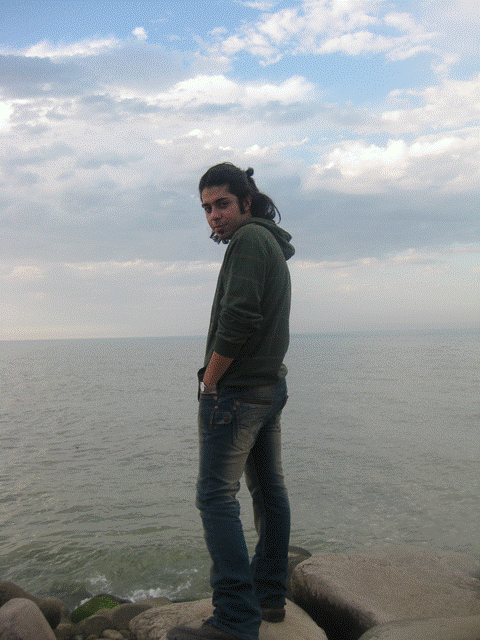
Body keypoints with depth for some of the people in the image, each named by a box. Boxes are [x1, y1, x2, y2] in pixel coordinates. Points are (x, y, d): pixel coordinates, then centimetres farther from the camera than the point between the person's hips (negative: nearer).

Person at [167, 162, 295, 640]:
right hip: (271, 386, 10)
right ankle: (270, 596, 23)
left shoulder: (249, 239, -12)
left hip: (237, 390, -10)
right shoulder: (275, 247, 19)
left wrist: (209, 382, -12)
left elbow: (237, 318, -23)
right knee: (269, 490, 12)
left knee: (216, 496, -8)